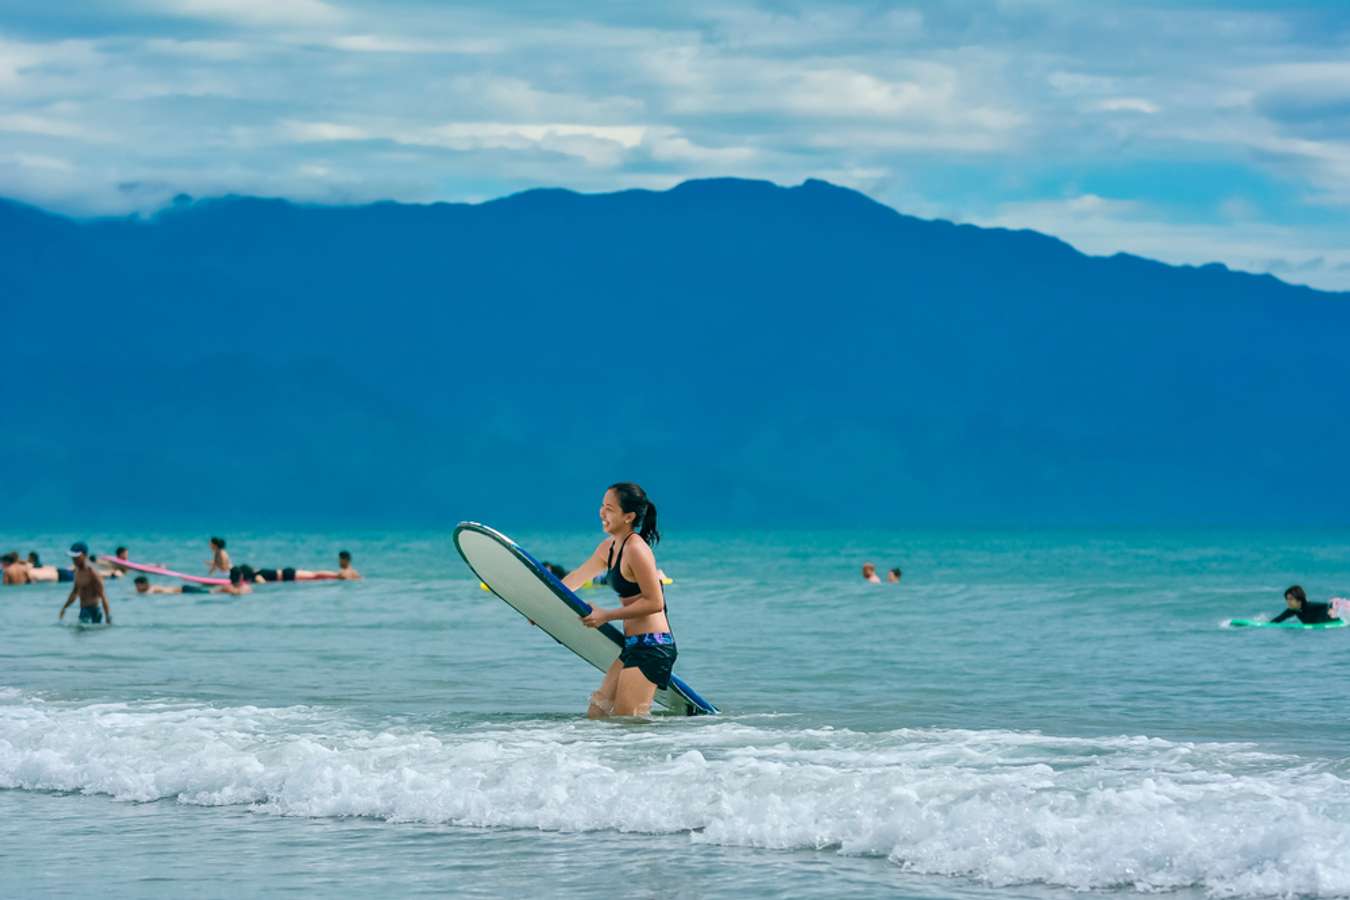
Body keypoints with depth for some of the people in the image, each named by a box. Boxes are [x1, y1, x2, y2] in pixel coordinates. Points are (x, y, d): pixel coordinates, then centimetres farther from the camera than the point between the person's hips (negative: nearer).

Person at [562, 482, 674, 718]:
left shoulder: (635, 549, -17)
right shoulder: (608, 548, 11)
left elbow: (654, 602, -18)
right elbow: (573, 580, 24)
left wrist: (606, 615, -13)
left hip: (652, 647, -10)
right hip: (632, 646, 10)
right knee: (595, 714, 11)